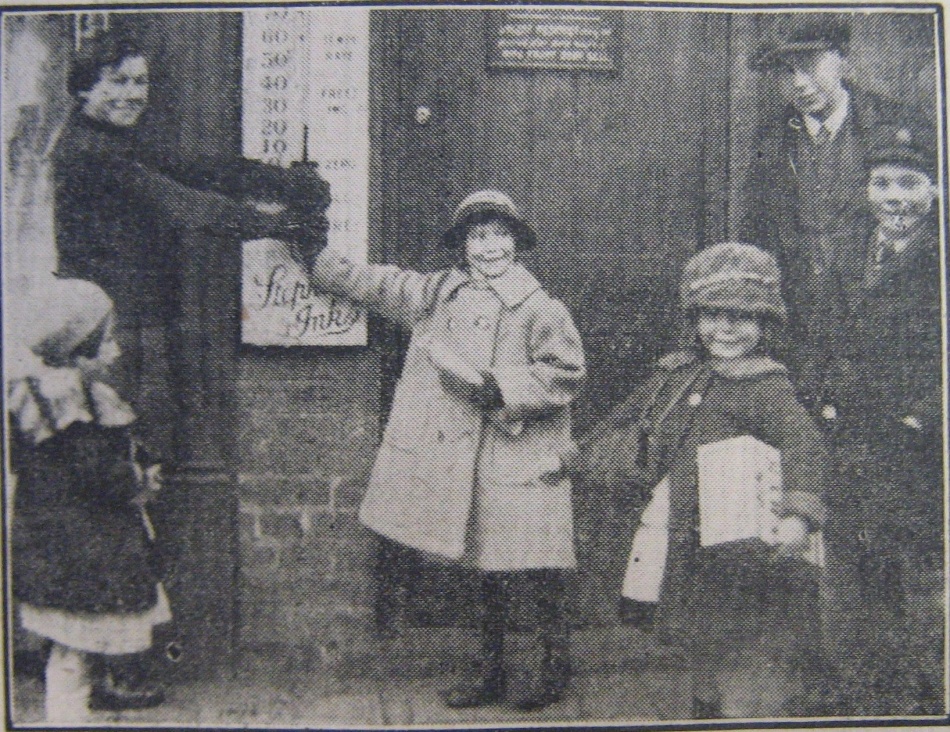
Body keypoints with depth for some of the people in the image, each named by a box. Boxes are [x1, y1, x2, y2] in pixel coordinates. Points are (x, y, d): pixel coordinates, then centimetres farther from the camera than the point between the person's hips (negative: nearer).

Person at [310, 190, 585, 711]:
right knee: (486, 570, 16)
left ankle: (552, 669, 18)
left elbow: (565, 372, -11)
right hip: (462, 459, 5)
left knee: (535, 568, -4)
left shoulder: (539, 307, -6)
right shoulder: (438, 292, 10)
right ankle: (489, 673, 29)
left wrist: (489, 384, -16)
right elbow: (367, 282, 18)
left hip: (520, 459, -5)